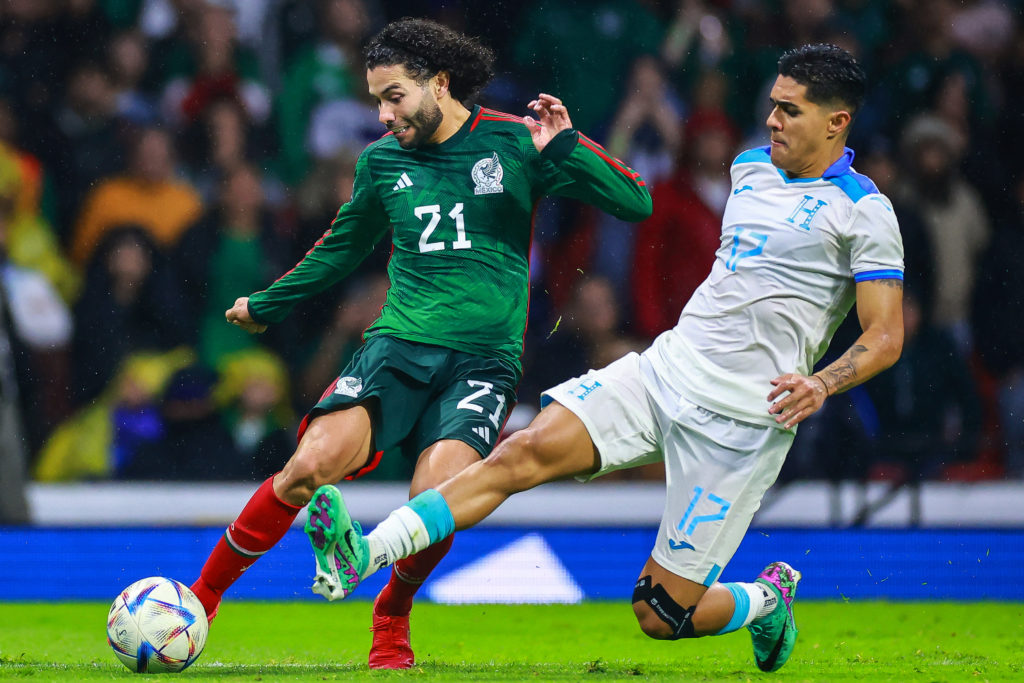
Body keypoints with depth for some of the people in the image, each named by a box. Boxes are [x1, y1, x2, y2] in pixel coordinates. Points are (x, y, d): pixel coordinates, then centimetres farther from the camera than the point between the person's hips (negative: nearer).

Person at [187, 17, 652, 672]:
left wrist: (564, 148, -14)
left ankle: (392, 617, 8)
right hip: (398, 345, 2)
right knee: (312, 463, -23)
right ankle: (202, 597, -9)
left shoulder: (513, 143, 2)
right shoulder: (381, 160, 11)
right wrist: (266, 305, 38)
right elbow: (344, 246, 30)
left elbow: (637, 203, 0)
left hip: (484, 360, -2)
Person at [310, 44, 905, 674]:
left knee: (663, 615, -6)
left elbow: (887, 336, -7)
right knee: (529, 450, -19)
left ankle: (767, 600, 26)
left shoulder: (864, 211, -6)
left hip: (741, 416, -6)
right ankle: (366, 554, -29)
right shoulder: (752, 168, 14)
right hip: (666, 365, 6)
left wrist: (822, 384, -25)